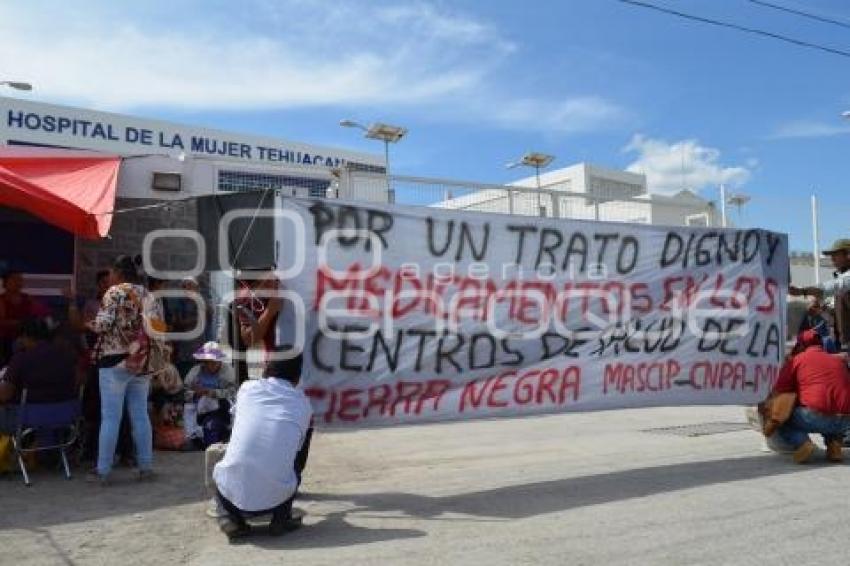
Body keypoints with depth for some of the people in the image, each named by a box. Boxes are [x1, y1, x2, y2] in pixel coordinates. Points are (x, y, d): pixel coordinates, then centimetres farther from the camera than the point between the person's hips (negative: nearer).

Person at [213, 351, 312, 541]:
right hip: (276, 496, 0)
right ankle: (280, 519, 18)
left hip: (234, 493, 1)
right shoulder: (303, 403, 9)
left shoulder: (247, 388, 11)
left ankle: (235, 519, 13)